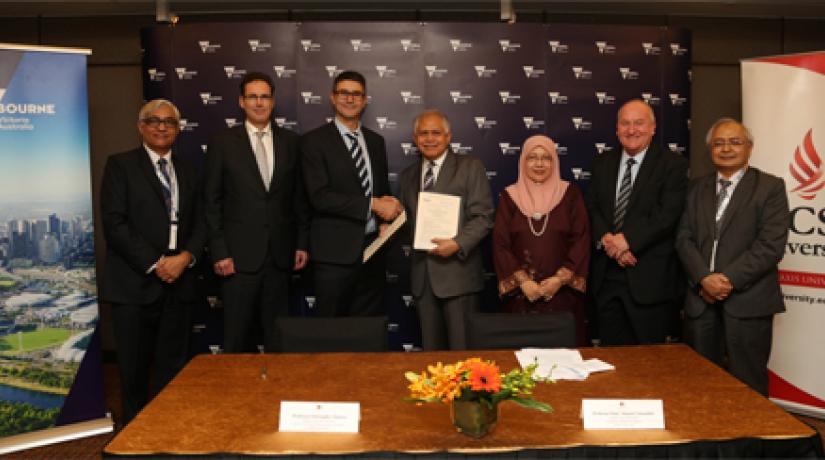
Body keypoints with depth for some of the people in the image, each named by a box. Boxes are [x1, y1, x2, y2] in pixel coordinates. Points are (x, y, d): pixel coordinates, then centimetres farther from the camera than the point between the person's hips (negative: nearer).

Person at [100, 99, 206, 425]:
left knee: (172, 366, 6)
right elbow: (114, 223, -7)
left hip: (178, 281, 4)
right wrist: (154, 264, -12)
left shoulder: (187, 172, 16)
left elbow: (199, 223, 13)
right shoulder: (120, 165, 2)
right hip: (135, 283, -3)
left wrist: (186, 257, -7)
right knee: (134, 369, 4)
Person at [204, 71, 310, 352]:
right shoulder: (222, 143, 0)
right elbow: (212, 203, -1)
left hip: (280, 255, 2)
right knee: (237, 338, 5)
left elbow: (299, 197, 11)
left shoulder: (290, 142, 8)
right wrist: (219, 253, -6)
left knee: (278, 335, 9)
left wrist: (302, 243, 6)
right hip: (239, 255, -2)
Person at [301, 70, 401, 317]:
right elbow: (320, 196, -15)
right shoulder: (314, 141, -4)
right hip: (336, 251, -5)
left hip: (373, 247, 5)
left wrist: (384, 219, 1)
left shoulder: (376, 141, 14)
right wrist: (372, 204, -16)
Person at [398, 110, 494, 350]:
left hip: (457, 271, -4)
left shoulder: (470, 167, 1)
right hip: (422, 275, 5)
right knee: (430, 348, 11)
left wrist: (457, 244, -19)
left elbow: (482, 216, -6)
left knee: (462, 348, -1)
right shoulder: (408, 175, 17)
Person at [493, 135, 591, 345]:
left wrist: (560, 279, -11)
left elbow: (582, 240, -2)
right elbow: (500, 244, 0)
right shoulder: (510, 196, 5)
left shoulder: (570, 194, 4)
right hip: (521, 293, 1)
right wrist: (522, 281, -10)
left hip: (562, 292, 0)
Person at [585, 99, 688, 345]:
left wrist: (627, 240, -18)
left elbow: (667, 214, -12)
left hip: (649, 278, -4)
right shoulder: (603, 162, 13)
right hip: (606, 276, 4)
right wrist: (606, 239, -12)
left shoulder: (673, 164, -2)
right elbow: (592, 207, 7)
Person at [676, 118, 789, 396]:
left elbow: (771, 244, -9)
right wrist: (704, 279, -10)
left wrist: (729, 279, -15)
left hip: (748, 301, -3)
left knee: (747, 386, 2)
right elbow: (684, 238, 6)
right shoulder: (697, 188, 15)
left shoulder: (770, 187, 2)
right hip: (701, 300, 4)